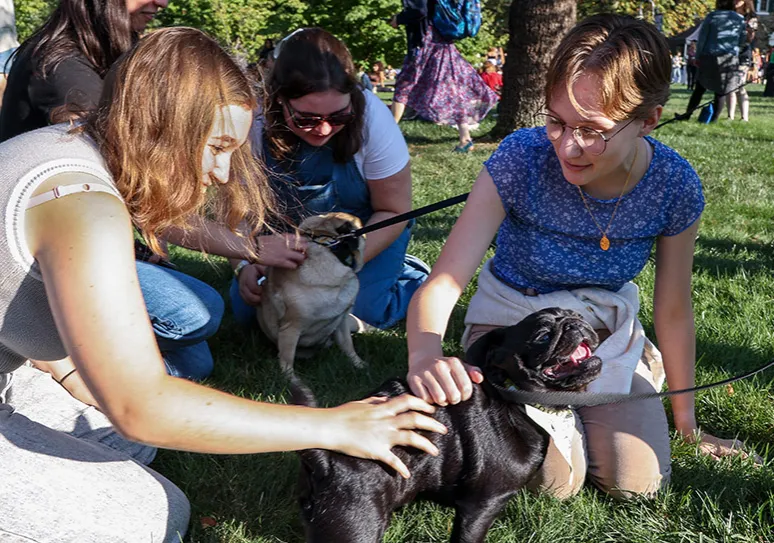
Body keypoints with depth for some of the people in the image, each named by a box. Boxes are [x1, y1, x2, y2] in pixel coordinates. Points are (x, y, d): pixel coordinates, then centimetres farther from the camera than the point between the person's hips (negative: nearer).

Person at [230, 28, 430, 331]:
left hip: (371, 228, -2)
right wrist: (244, 265, -34)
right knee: (247, 309, -8)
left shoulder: (371, 117, -30)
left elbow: (393, 211, -19)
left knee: (362, 310, -21)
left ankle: (416, 277, 10)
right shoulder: (255, 125, -27)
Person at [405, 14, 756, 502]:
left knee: (638, 483, -9)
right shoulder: (523, 158, -28)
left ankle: (644, 364, 20)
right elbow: (443, 283, -31)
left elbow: (674, 310, -6)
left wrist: (686, 416, 2)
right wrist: (425, 358, -53)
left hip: (605, 325, 2)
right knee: (556, 482, -18)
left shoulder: (675, 185, -21)